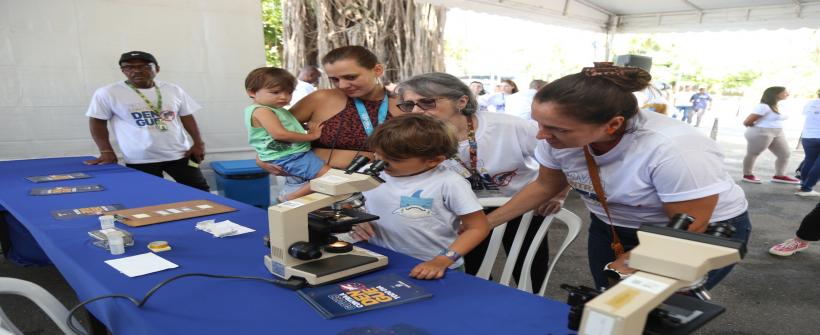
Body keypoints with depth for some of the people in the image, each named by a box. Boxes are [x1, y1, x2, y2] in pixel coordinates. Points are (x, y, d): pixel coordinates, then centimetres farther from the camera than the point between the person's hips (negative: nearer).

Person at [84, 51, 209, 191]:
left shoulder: (174, 90, 4)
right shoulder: (108, 93, -5)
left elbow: (187, 117, 10)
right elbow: (97, 122, 1)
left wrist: (198, 143, 4)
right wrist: (106, 152, -5)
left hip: (179, 154, 3)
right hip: (139, 160, -2)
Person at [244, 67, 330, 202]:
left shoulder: (277, 110, 18)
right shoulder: (261, 111, -14)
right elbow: (279, 134, -24)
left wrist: (309, 130, 4)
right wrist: (311, 136, -15)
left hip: (297, 154, 11)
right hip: (288, 158, -11)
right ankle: (290, 199, -10)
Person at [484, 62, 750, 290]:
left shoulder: (674, 149, -37)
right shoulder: (558, 138, -21)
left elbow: (688, 230, -24)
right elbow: (546, 185, -2)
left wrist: (626, 262, -12)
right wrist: (486, 223, -6)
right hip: (611, 229, 5)